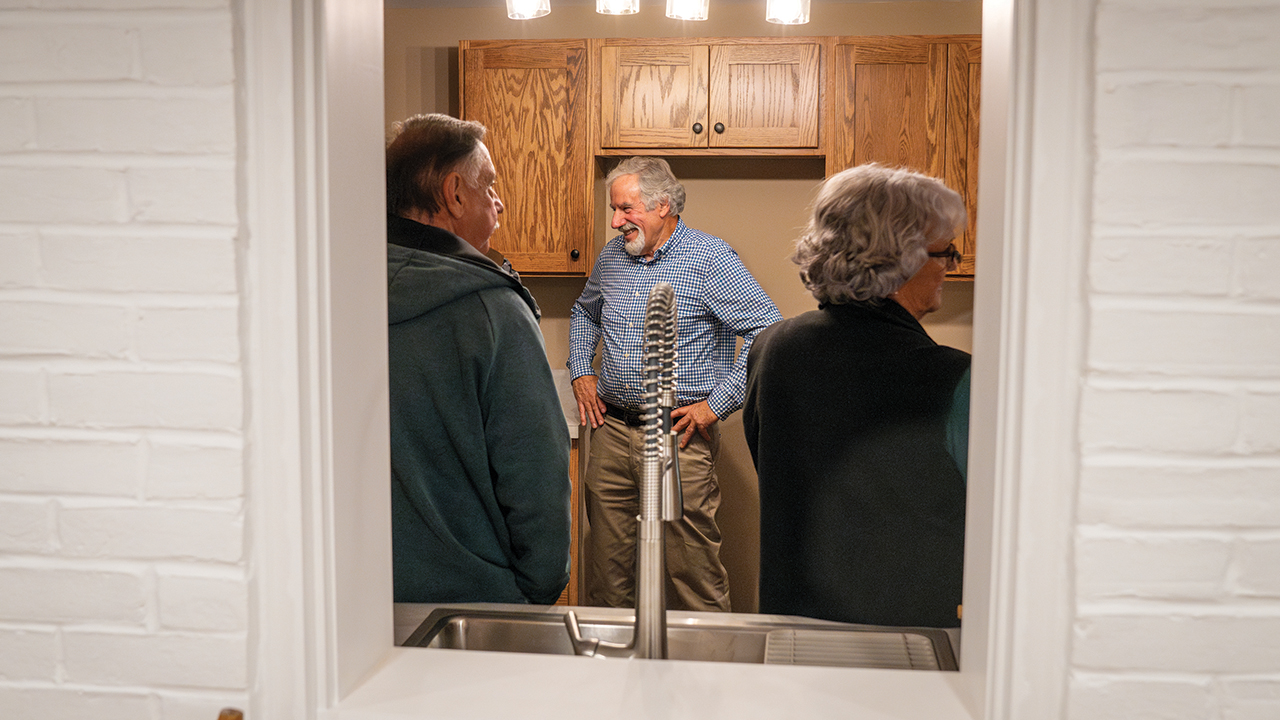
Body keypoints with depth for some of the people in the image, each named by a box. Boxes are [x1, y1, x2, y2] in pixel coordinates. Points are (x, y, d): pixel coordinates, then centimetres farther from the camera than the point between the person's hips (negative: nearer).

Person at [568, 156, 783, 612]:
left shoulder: (711, 259, -9)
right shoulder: (611, 257, 10)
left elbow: (767, 333, -14)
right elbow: (584, 313, 31)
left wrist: (716, 405, -14)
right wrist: (580, 372, 15)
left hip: (679, 434, -5)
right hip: (611, 429, 6)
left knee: (691, 564, -2)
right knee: (605, 559, 12)